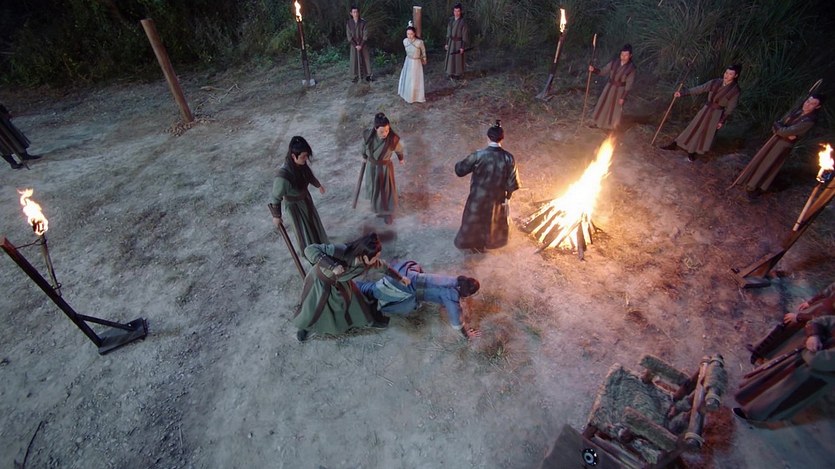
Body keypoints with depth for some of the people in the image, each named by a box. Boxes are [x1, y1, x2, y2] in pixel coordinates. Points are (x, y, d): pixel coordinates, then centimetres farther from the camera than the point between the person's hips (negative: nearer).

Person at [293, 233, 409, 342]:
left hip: (341, 282, 4)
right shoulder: (341, 251, -43)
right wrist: (332, 266, -50)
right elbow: (310, 250, -42)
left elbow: (383, 266, -2)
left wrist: (399, 278, 11)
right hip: (320, 281, -4)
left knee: (354, 301, 16)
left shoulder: (370, 261, -25)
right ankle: (305, 326, 48)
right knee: (313, 309, 14)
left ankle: (369, 320, 44)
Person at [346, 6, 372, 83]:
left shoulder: (363, 22, -4)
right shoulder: (348, 23, -1)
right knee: (354, 60, 1)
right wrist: (355, 45, -12)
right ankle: (355, 76, 8)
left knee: (366, 59, 0)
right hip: (354, 45, 1)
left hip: (363, 44, -1)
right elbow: (349, 36, -4)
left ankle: (367, 75, 7)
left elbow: (365, 35, -7)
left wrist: (361, 45, -15)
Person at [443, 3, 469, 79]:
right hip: (451, 42, 6)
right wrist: (446, 43, 10)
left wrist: (462, 47, -18)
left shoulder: (463, 22, -15)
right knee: (450, 58, 11)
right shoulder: (451, 20, 4)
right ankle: (451, 73, 25)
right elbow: (448, 32, 11)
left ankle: (458, 74, 17)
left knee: (458, 58, 3)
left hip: (458, 43, -6)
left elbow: (465, 35, -14)